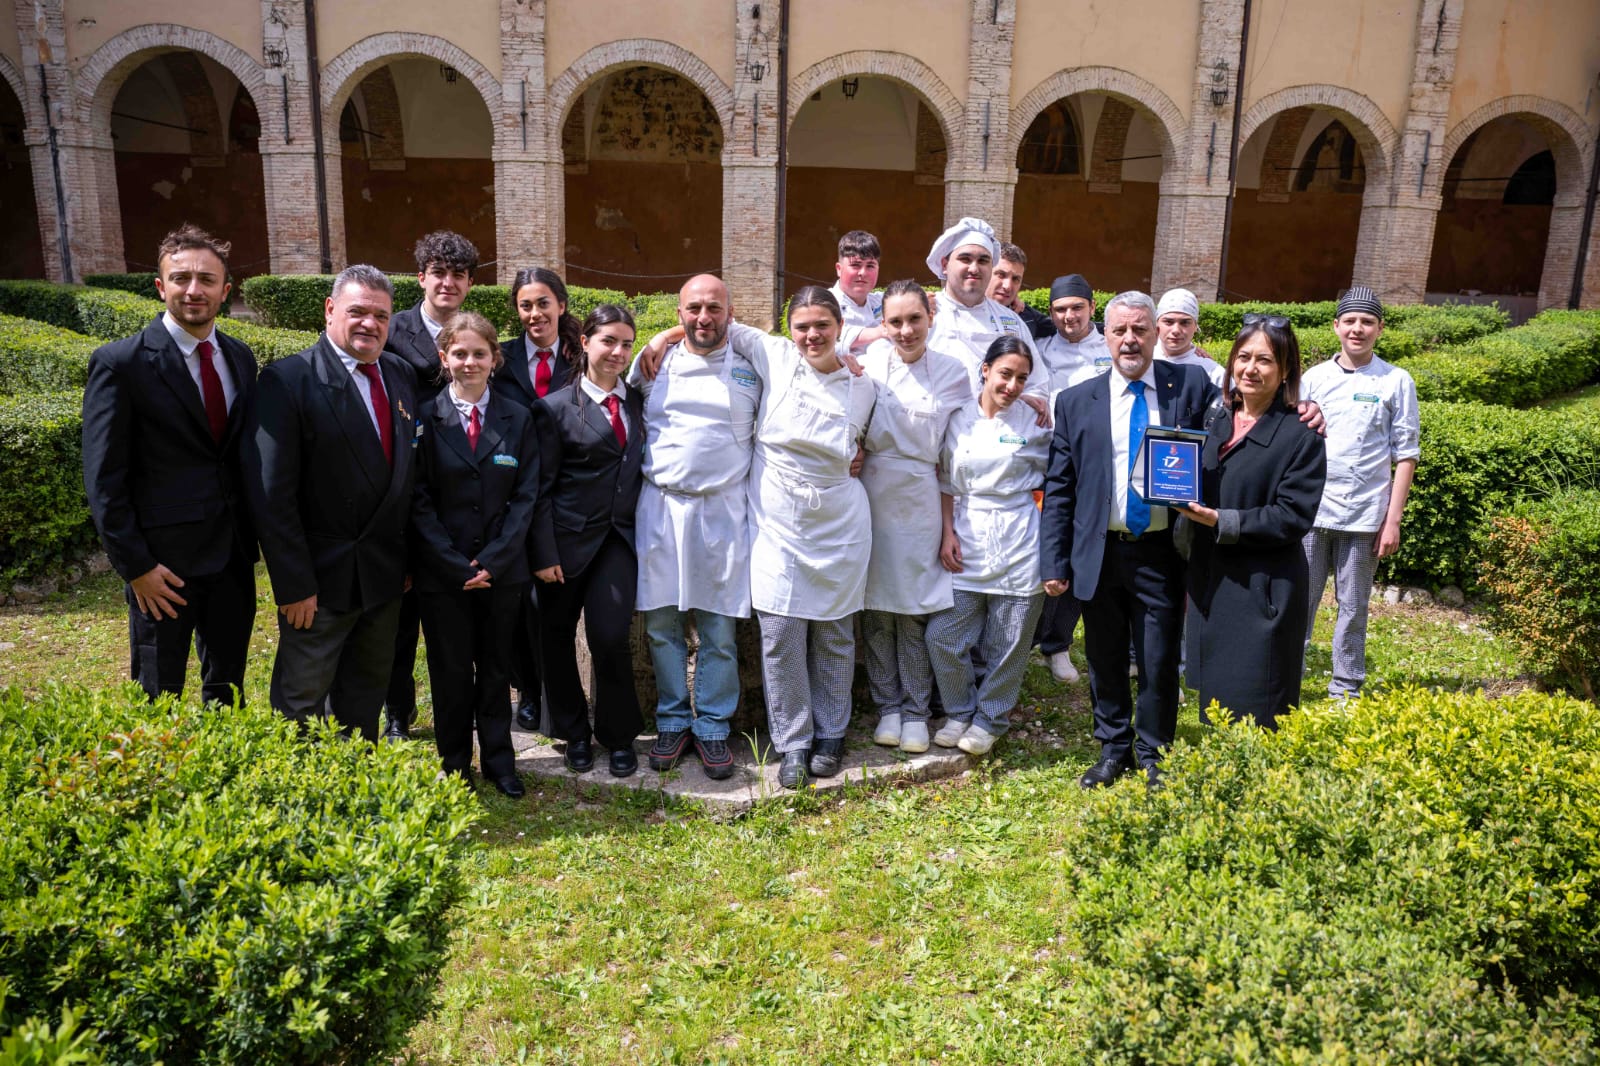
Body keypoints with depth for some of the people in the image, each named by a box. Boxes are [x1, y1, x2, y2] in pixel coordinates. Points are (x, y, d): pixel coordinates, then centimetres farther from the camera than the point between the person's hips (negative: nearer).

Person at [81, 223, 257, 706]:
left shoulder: (241, 358, 6)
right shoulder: (119, 363, -11)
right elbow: (103, 480, -10)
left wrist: (252, 539, 9)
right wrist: (136, 566, -13)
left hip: (233, 557, 5)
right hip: (164, 562, -5)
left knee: (227, 689, 18)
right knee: (159, 702, 9)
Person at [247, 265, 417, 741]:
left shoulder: (401, 374, 6)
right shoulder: (287, 380, -14)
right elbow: (270, 495, -17)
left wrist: (409, 556, 6)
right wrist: (294, 585, -18)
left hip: (385, 575, 6)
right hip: (321, 578, -6)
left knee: (366, 694, 20)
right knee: (302, 705, 8)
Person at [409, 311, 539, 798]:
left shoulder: (517, 419, 4)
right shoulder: (425, 417, -2)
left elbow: (526, 495, -1)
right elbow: (419, 501, -5)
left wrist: (493, 560, -11)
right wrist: (457, 565, -13)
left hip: (502, 570, 2)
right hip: (442, 572, -1)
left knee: (496, 669, 12)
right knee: (450, 672, 8)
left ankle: (499, 761, 25)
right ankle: (454, 766, 22)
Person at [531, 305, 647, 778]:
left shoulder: (638, 401, 8)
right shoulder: (555, 407, -4)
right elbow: (541, 488, -6)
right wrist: (544, 554, -10)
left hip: (618, 538, 2)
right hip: (569, 538, -1)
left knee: (610, 636, -10)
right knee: (557, 636, 8)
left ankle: (619, 735, 13)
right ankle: (574, 733, 29)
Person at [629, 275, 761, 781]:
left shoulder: (751, 369, 7)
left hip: (722, 509, -1)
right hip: (660, 506, 1)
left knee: (719, 628, 3)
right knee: (661, 623, 6)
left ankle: (713, 726, 16)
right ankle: (673, 719, 21)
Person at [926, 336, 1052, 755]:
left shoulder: (1035, 422, 1)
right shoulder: (959, 418, 5)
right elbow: (947, 481, 9)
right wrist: (948, 532, 2)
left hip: (1019, 545, -1)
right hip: (967, 543, 2)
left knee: (1007, 645, 6)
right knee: (943, 636, -2)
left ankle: (990, 719, 27)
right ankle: (960, 711, 22)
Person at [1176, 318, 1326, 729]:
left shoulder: (1300, 435, -10)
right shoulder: (1218, 424, 9)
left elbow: (1294, 518, -15)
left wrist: (1222, 523, -20)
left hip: (1263, 591, -6)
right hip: (1210, 583, 6)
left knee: (1256, 715, 2)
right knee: (1214, 702, 17)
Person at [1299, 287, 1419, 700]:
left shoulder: (1396, 382, 2)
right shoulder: (1314, 377, 6)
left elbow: (1405, 455, 2)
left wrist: (1393, 520, -3)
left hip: (1364, 516, -1)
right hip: (1310, 510, 1)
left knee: (1353, 607, 7)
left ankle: (1345, 690, 17)